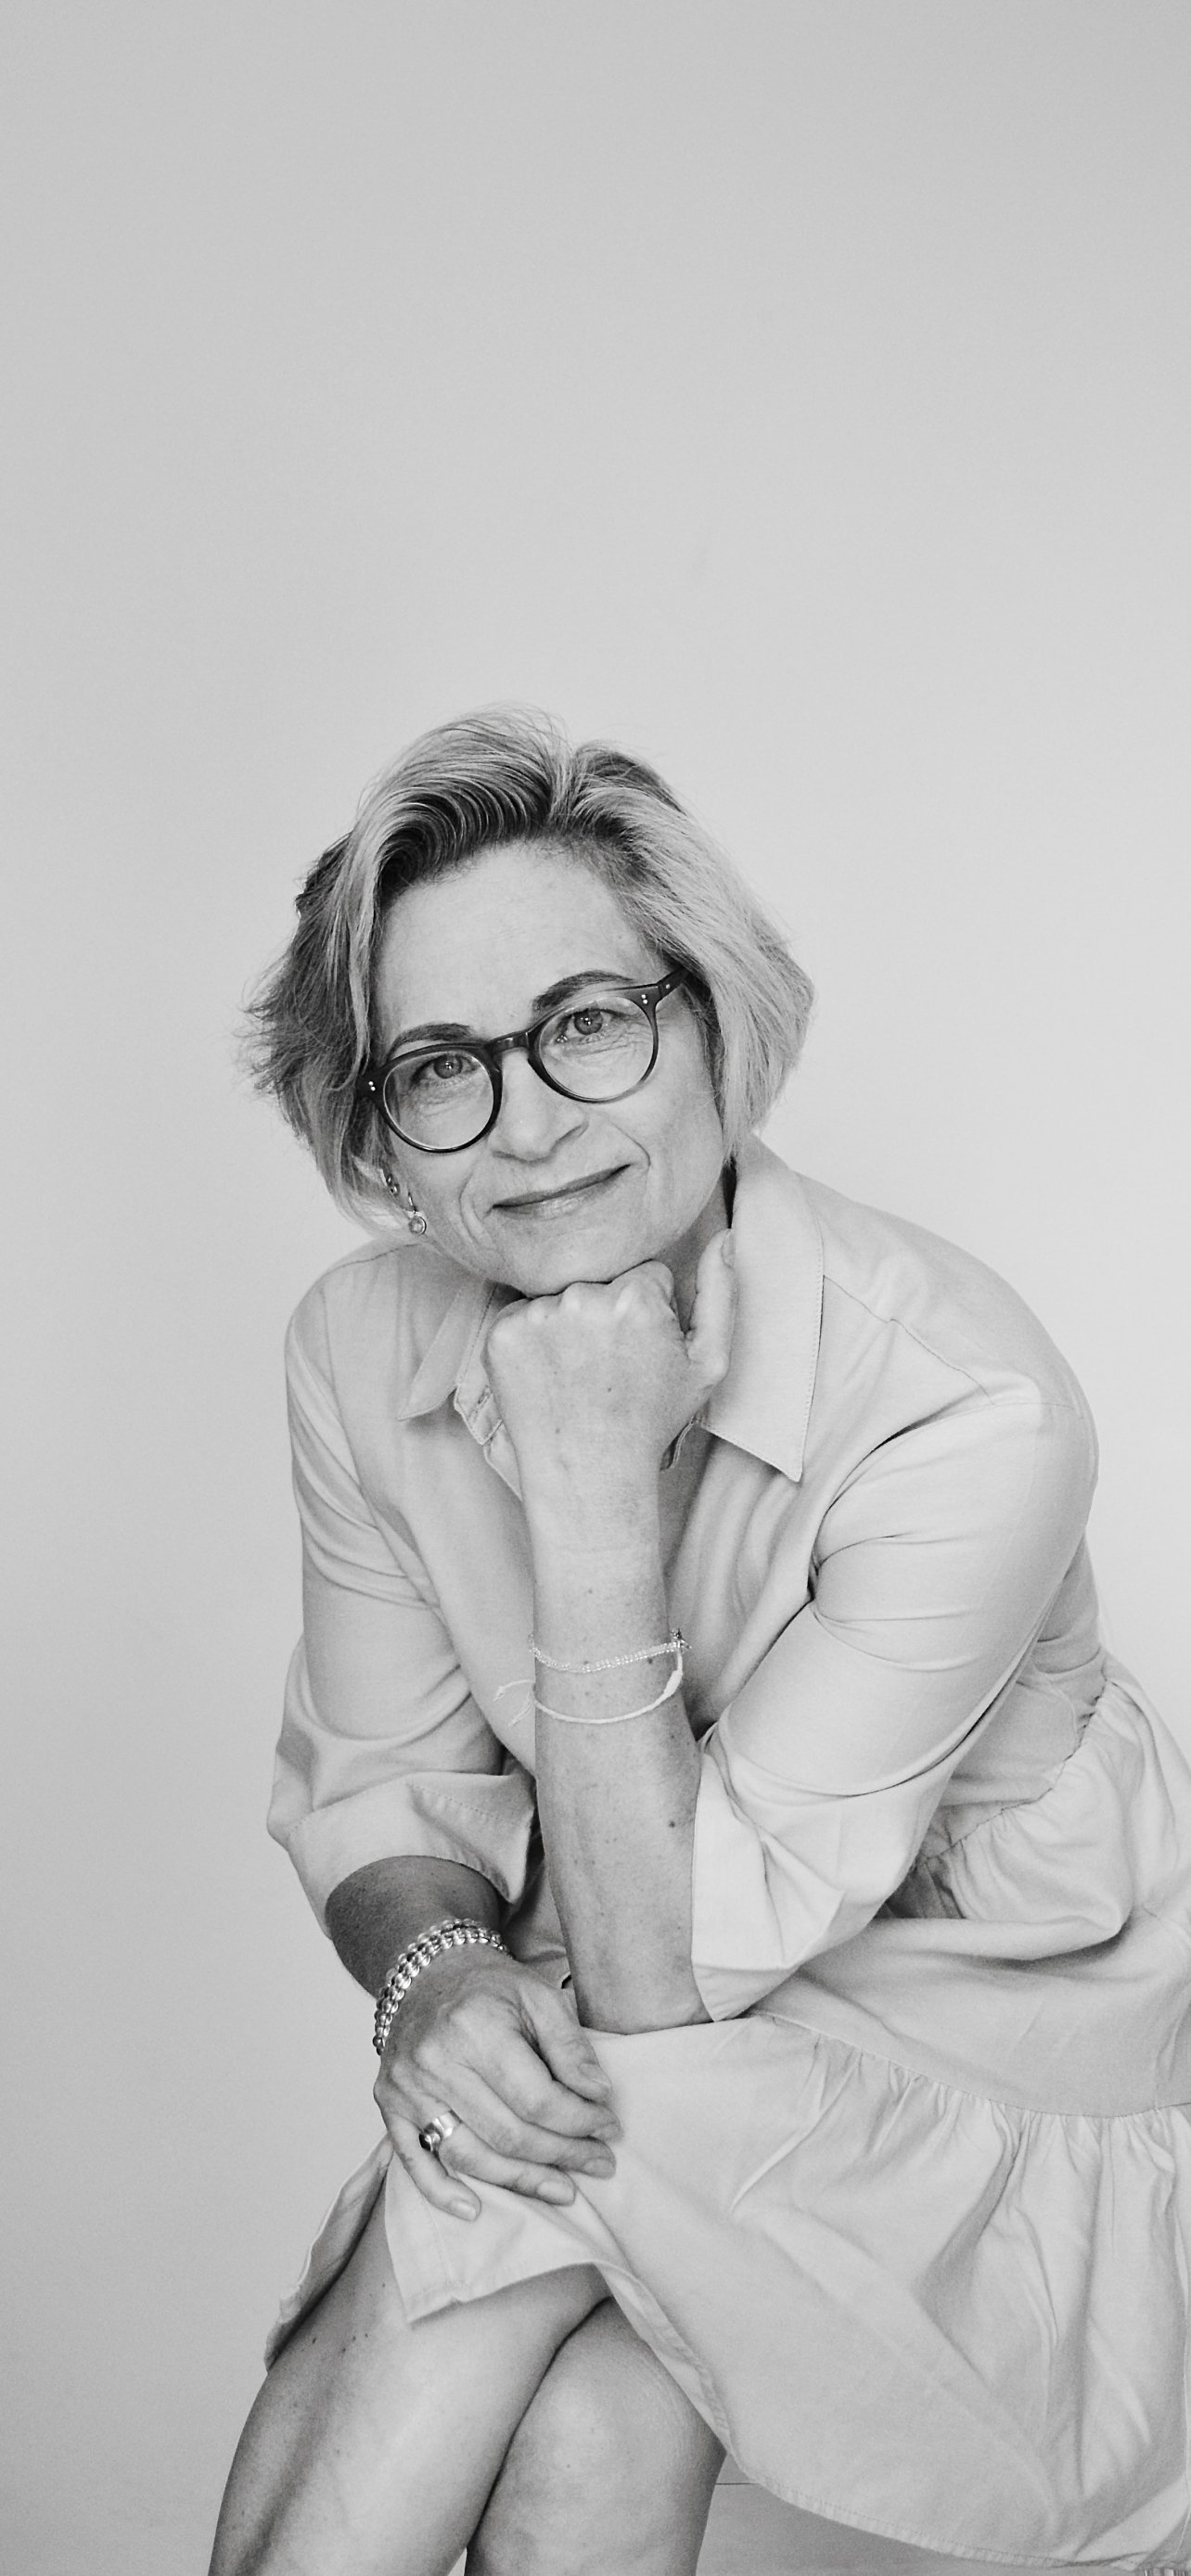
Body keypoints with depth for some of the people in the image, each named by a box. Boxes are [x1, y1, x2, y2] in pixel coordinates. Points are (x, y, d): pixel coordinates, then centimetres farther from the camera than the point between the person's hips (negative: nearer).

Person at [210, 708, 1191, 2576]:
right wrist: (432, 1973, -23)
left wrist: (592, 1493, -34)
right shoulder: (362, 1347, -11)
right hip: (639, 1985, 4)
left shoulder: (968, 1410, -29)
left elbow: (670, 1978, -26)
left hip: (1006, 2033, -3)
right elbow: (370, 1783, 0)